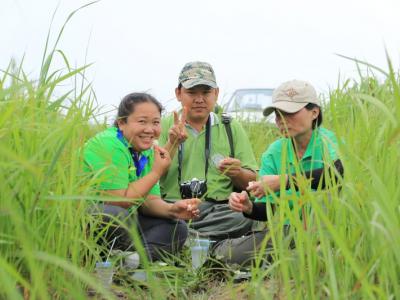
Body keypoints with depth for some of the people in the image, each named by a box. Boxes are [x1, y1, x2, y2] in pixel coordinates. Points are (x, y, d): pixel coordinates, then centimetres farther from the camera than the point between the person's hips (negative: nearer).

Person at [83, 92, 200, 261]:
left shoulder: (147, 152, 7)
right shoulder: (110, 145, -19)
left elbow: (149, 201, 3)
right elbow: (118, 201, -24)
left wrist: (171, 209, -19)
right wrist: (156, 172, -19)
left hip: (118, 219, 9)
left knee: (176, 228, -3)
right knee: (118, 216, -38)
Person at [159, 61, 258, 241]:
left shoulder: (232, 128, 18)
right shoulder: (164, 126, 16)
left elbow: (252, 184, 13)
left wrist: (237, 173, -9)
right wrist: (172, 144, -9)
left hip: (218, 209, 1)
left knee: (244, 217, -34)